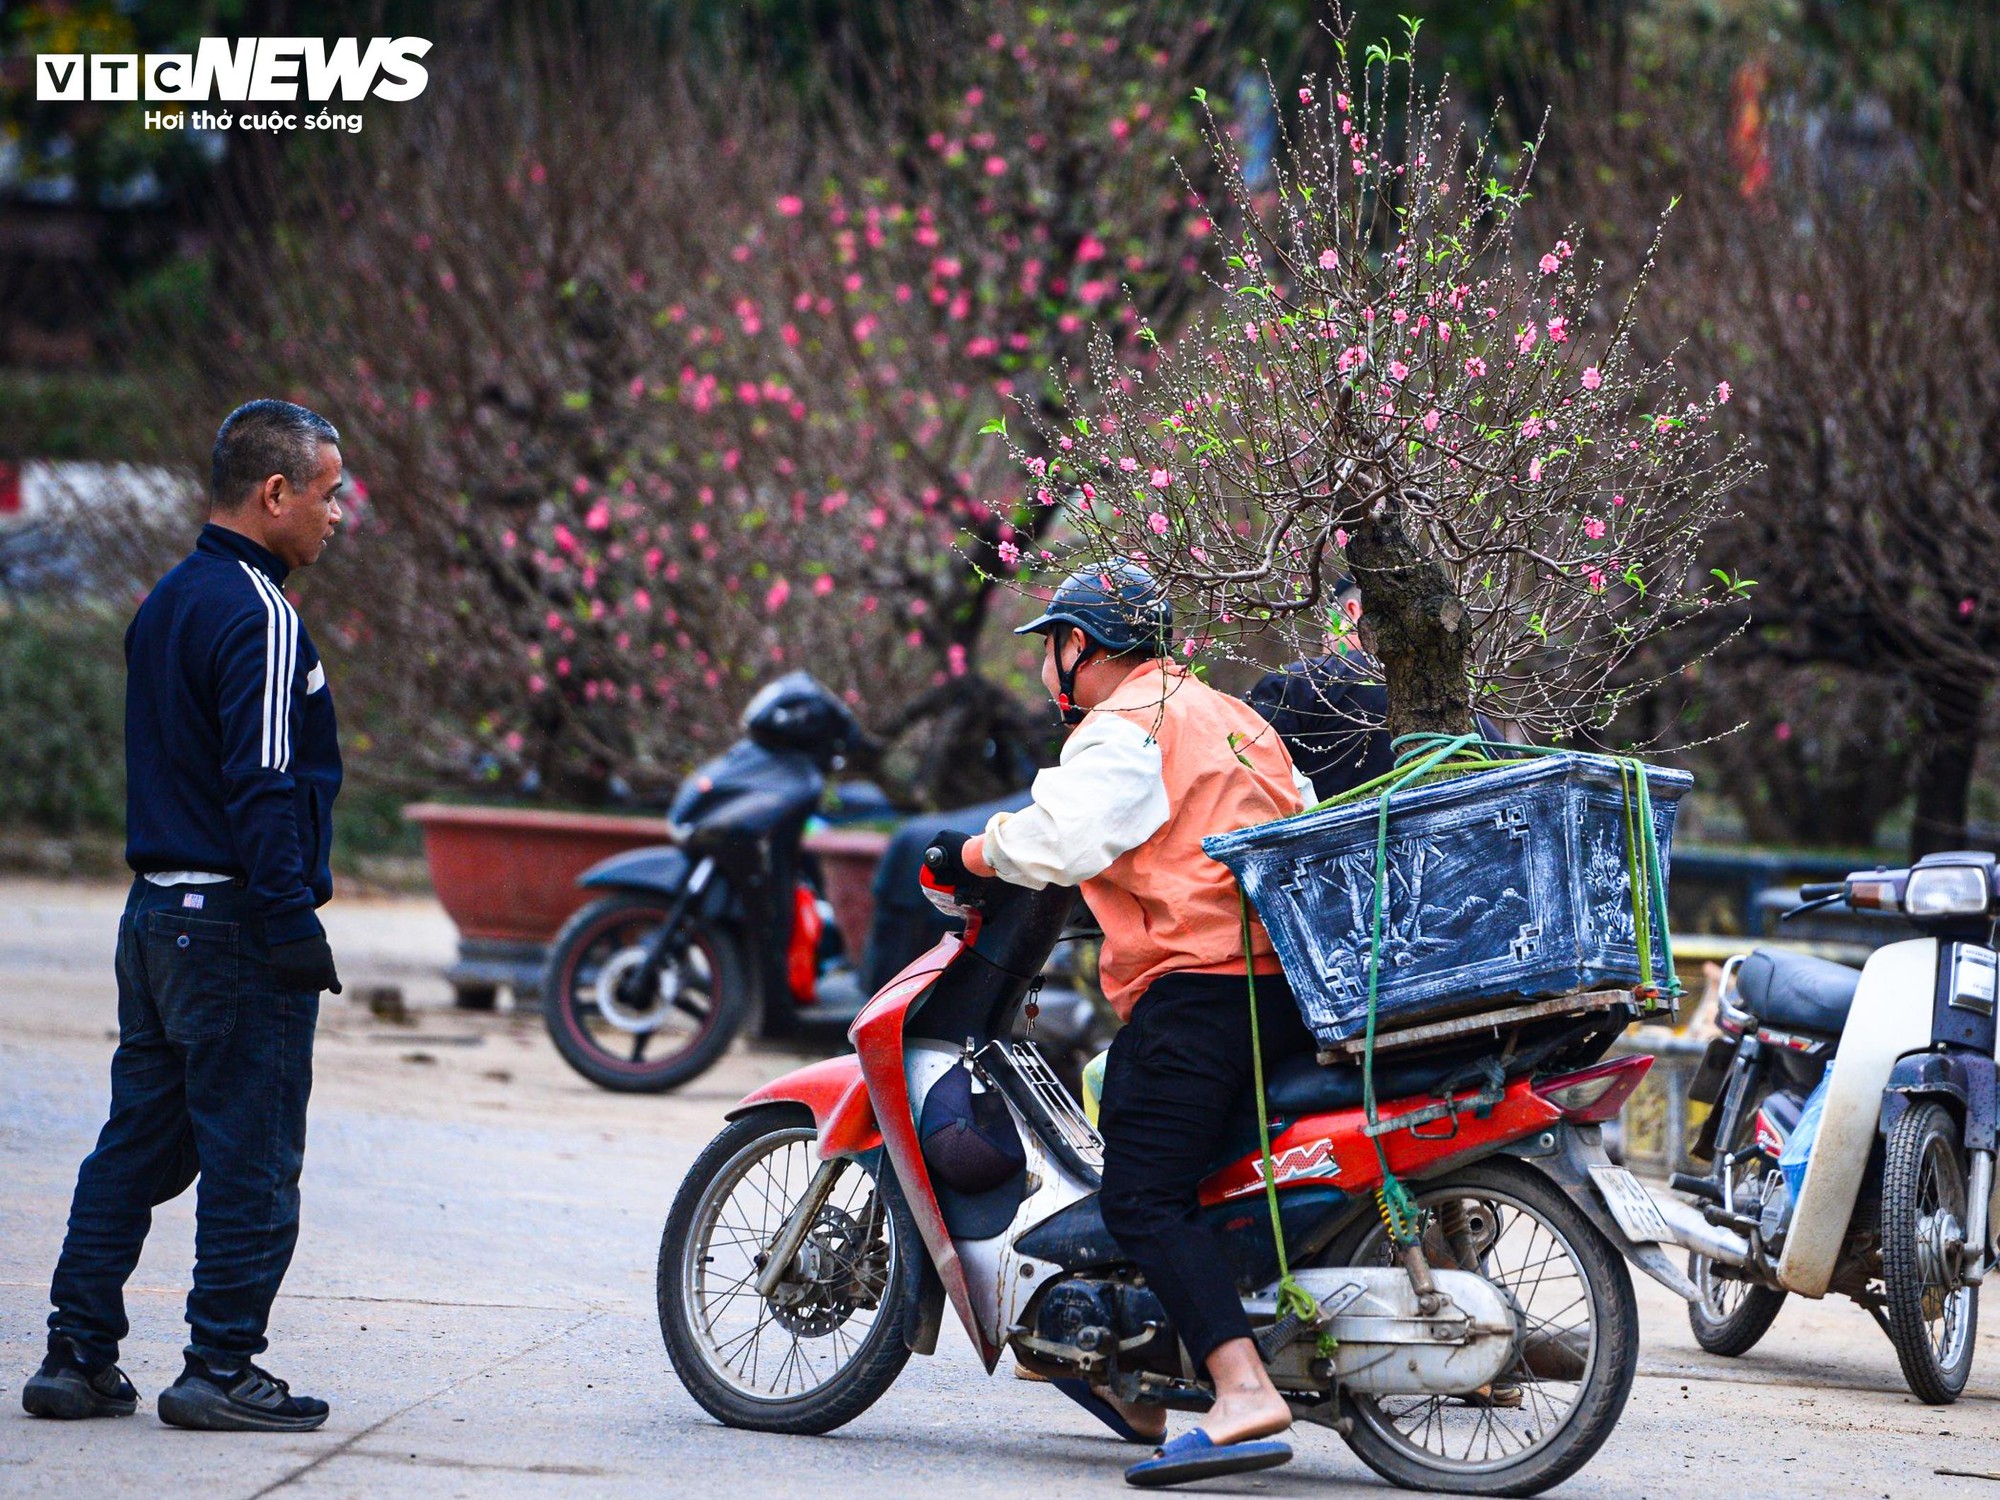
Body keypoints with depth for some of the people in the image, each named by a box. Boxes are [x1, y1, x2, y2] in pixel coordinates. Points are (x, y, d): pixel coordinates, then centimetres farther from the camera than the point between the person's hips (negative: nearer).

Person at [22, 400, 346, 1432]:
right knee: (251, 1156, -2)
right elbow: (265, 790, -21)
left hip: (155, 915, 9)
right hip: (236, 923, -9)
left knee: (136, 1146, 12)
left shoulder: (167, 603, 15)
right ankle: (221, 1370, 0)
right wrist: (294, 931, -19)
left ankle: (77, 1358, 13)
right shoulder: (258, 618, -15)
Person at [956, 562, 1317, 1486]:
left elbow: (1064, 836, -21)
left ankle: (1244, 1393, -33)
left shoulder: (1124, 728, -5)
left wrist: (988, 849, -1)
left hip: (1201, 985, -10)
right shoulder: (1229, 716, 25)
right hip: (1293, 987, 10)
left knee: (1142, 1196, -16)